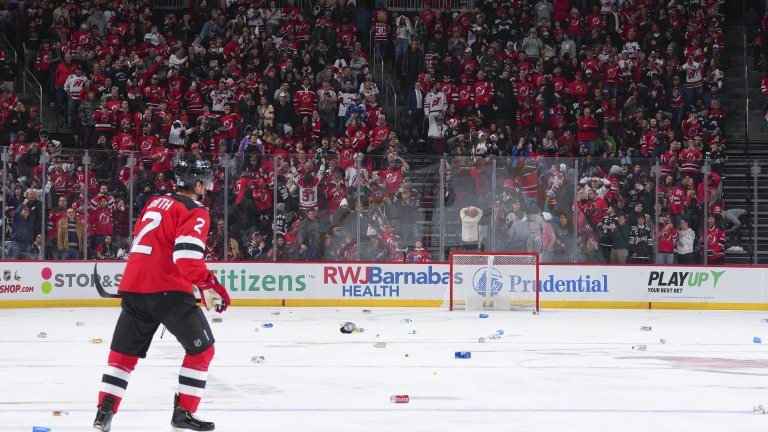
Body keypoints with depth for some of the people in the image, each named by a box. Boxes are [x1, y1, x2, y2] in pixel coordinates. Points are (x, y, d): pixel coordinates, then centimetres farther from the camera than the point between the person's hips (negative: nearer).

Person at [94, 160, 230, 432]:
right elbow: (187, 253, -20)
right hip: (168, 290, -7)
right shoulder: (194, 212, -4)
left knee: (124, 352, 16)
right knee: (202, 348, 7)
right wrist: (206, 285, -21)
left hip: (134, 287, 7)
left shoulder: (155, 203, 20)